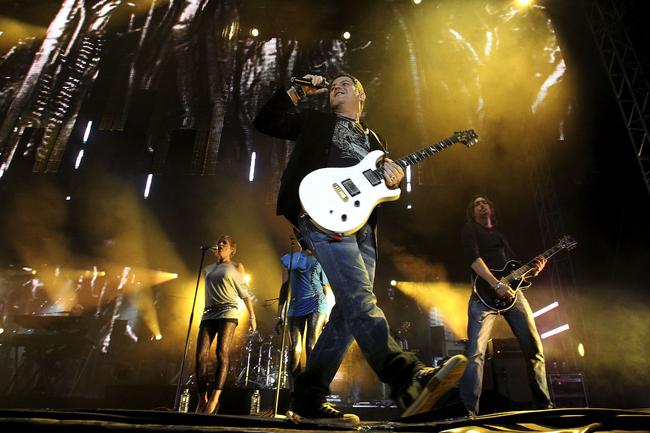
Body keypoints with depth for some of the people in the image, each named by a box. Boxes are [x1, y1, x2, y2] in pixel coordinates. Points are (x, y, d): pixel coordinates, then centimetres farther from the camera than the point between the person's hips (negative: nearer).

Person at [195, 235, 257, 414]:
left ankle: (215, 397, -16)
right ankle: (202, 398, 2)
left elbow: (245, 293, 7)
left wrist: (252, 316, 2)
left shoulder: (236, 267, 11)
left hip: (228, 312, -4)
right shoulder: (208, 269, 22)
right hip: (208, 313, 4)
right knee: (201, 356, -7)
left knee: (222, 353, -16)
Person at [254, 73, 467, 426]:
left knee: (350, 310, -4)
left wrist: (392, 178, 3)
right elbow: (265, 121, 13)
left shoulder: (372, 139, 32)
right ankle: (408, 379, -35)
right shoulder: (316, 121, 22)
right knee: (359, 298, -24)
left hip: (362, 227, 6)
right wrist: (298, 91, 10)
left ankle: (308, 401, 3)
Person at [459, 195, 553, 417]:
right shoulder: (470, 229, 10)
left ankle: (544, 405, 20)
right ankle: (469, 411, -14)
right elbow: (473, 258, -8)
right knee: (475, 352, -16)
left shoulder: (500, 235, 29)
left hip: (512, 291, 7)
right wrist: (497, 285, -18)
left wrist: (534, 270, 5)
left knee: (534, 348, 5)